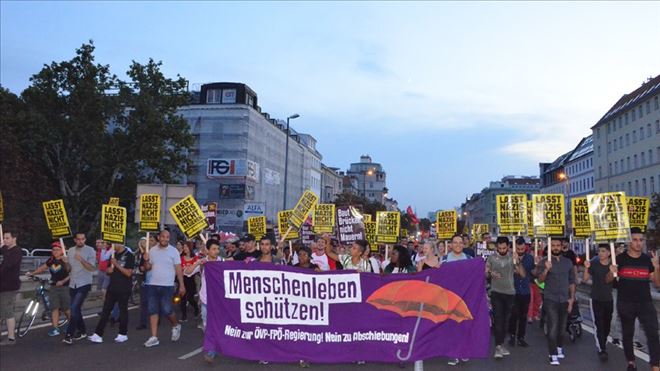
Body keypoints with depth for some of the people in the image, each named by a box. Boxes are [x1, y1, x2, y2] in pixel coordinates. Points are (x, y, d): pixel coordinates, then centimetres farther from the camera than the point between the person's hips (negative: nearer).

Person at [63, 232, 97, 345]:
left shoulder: (90, 250, -8)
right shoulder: (70, 251, 8)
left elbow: (92, 268, -16)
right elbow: (68, 268, 13)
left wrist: (81, 260, -31)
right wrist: (65, 263, -9)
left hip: (84, 284, -6)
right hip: (73, 284, 6)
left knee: (74, 308, -15)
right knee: (76, 309, 12)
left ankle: (69, 334, -11)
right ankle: (82, 331, 26)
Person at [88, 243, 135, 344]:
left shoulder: (129, 256, -8)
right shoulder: (113, 255, 13)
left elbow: (128, 273, -15)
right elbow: (107, 271, 20)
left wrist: (116, 265, -20)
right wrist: (108, 270, -4)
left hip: (124, 289, -6)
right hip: (112, 287, 6)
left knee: (123, 311, 4)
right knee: (106, 310, 4)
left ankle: (123, 334, 16)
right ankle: (98, 334, 5)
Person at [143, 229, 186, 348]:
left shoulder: (173, 251, -4)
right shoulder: (152, 250, 6)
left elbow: (178, 269, -5)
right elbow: (148, 268, 10)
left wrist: (182, 285, -9)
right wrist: (146, 260, -12)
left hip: (167, 286, -4)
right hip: (153, 285, 4)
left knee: (166, 310, -5)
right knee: (153, 311, 5)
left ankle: (175, 326, 24)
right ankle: (154, 337, 11)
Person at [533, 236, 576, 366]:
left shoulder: (568, 262, 8)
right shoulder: (544, 262, -2)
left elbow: (572, 281, 11)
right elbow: (541, 280, -12)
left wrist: (572, 298, 5)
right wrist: (546, 269, -29)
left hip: (564, 300, 3)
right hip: (550, 299, -3)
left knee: (562, 327, 11)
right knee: (553, 327, -8)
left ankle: (559, 348, 30)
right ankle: (553, 355, -5)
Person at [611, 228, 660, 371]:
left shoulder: (648, 259, 3)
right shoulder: (620, 258, -4)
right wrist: (611, 272, -22)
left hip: (645, 303, 1)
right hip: (625, 304, -1)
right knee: (627, 334, 11)